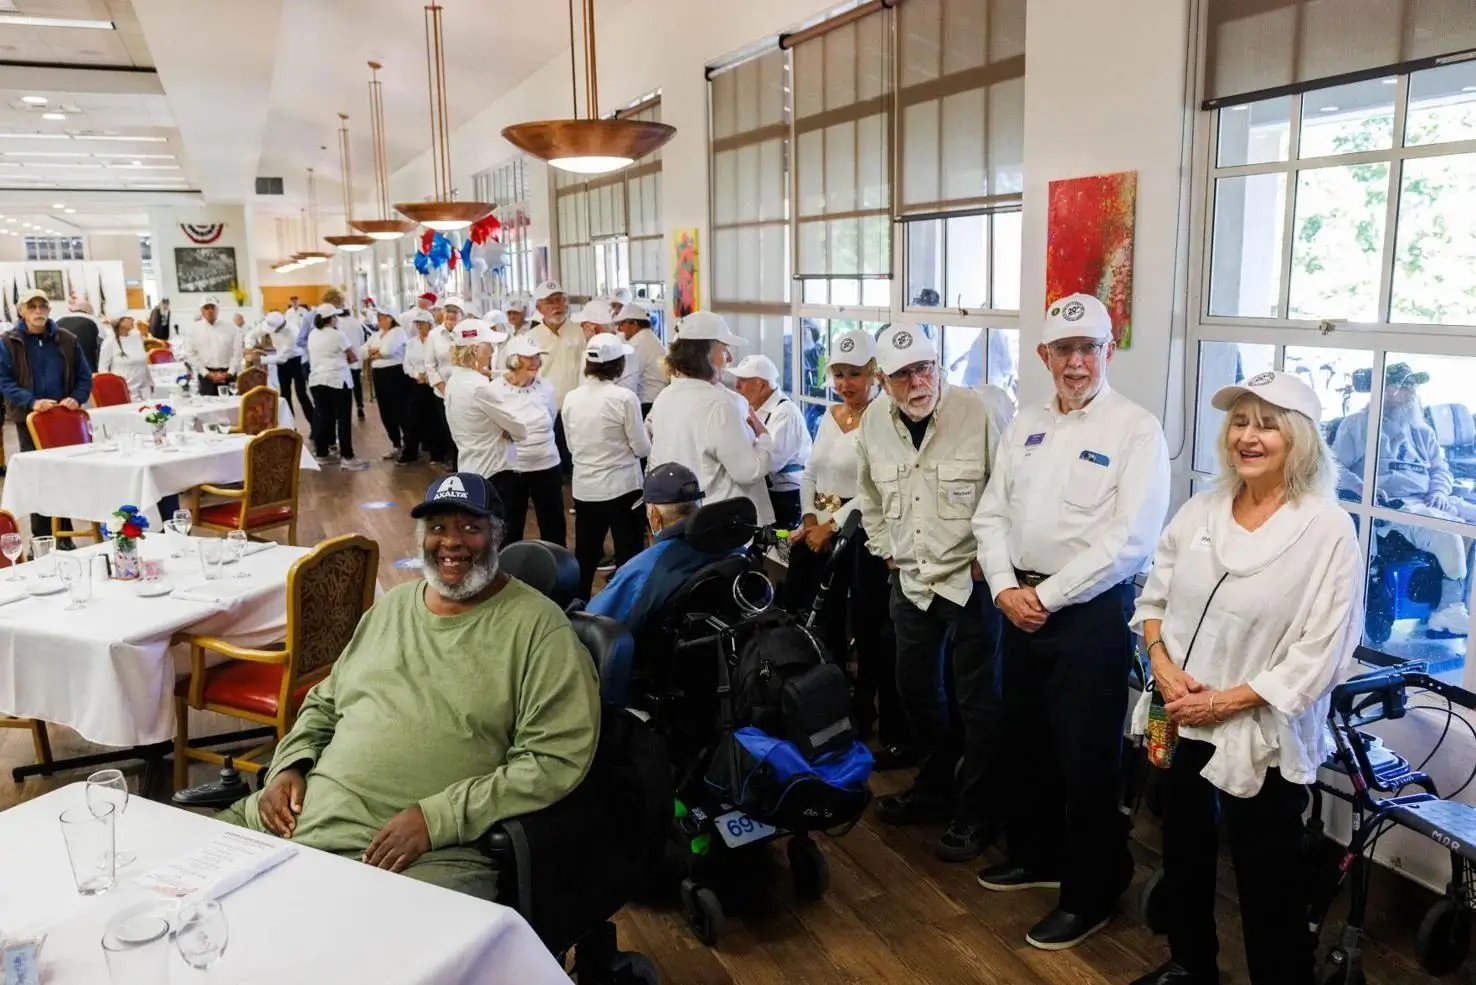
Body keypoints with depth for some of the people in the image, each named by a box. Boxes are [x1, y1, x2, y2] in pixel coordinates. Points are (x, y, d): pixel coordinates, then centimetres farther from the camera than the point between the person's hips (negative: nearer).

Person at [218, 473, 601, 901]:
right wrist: (290, 765, 6)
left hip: (430, 853, -7)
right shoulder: (392, 605, 16)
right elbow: (323, 703, 27)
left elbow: (556, 758, -13)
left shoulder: (537, 626, -6)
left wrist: (435, 818, -18)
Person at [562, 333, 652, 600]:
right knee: (629, 557, 6)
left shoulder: (571, 398, 0)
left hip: (584, 488, 5)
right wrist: (644, 432, 10)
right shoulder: (624, 398, -14)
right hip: (622, 488, -5)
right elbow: (642, 448, -9)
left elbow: (572, 446, 11)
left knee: (584, 558, 15)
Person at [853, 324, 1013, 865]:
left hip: (972, 580, -6)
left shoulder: (981, 410, -17)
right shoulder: (874, 421, 1)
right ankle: (934, 788, 39)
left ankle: (973, 812, 20)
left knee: (978, 698, 3)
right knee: (917, 690, 18)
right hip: (910, 579, 6)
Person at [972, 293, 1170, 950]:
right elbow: (991, 515, 9)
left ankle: (1090, 895, 22)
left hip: (1092, 612, -6)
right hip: (1020, 604, 6)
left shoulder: (1136, 430, -10)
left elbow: (1129, 539, -18)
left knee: (1086, 759, 4)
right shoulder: (1025, 426, 9)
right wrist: (1006, 588, -7)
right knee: (1026, 739, 19)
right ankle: (1037, 854, 40)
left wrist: (1048, 596, -16)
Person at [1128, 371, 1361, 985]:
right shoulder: (1201, 510, 2)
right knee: (1183, 859, 21)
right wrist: (1163, 666, -9)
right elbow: (1153, 596, 8)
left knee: (1267, 885, 8)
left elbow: (1319, 651, -16)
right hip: (1180, 722, 5)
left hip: (1260, 736, -5)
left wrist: (1227, 701, -17)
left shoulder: (1328, 528, -13)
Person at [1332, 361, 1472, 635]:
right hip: (1389, 506, -7)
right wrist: (1360, 487, -21)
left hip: (1427, 502, 8)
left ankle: (1450, 609, -17)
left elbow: (1441, 469, 24)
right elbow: (1335, 466, -3)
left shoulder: (1423, 431, 25)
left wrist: (1439, 491, 1)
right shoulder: (1358, 423, 5)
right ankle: (1458, 602, -12)